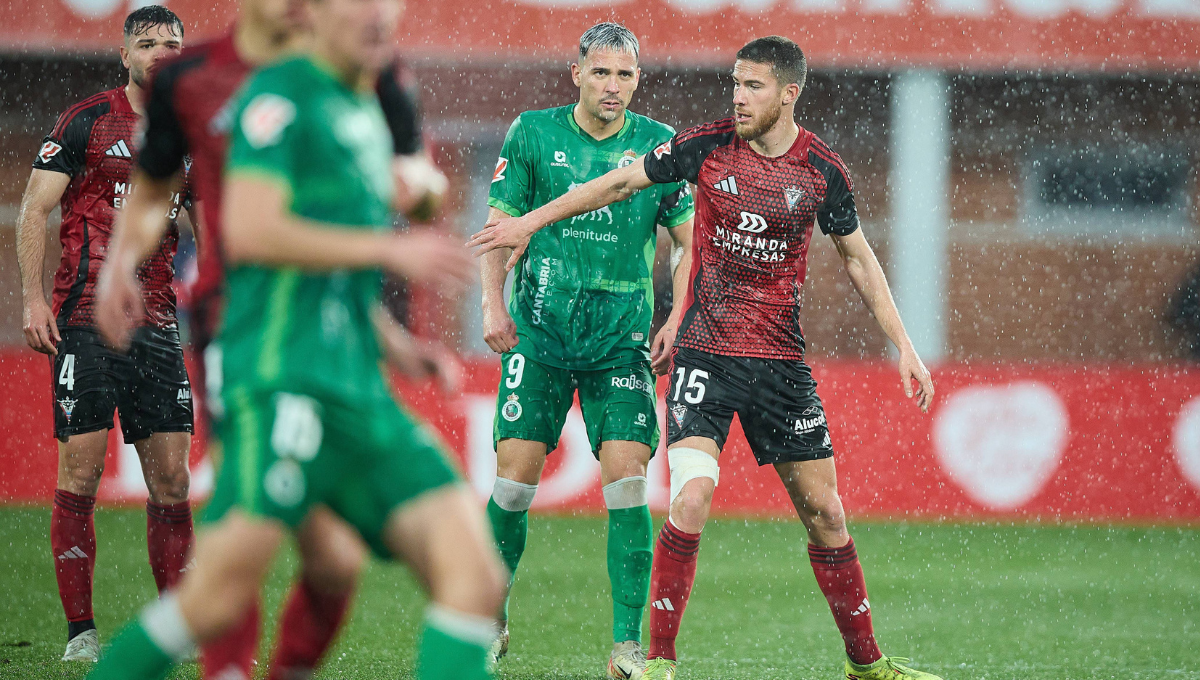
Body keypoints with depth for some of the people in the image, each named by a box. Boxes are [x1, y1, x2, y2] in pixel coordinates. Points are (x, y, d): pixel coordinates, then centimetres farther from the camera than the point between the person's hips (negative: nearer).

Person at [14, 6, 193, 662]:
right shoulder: (86, 121, -1)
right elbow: (34, 209, -2)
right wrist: (33, 298, -11)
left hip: (157, 326, 5)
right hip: (85, 322, -5)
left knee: (172, 478, 2)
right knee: (81, 470, -6)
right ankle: (80, 631, -2)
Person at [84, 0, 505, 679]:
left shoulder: (368, 113, 22)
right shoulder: (281, 94, -3)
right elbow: (248, 229, -16)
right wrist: (389, 249, -13)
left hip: (362, 393, 8)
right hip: (283, 379, -8)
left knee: (476, 576, -7)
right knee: (218, 601, -14)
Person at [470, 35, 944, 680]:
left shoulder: (823, 170, -2)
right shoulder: (708, 145, -5)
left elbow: (858, 259, 12)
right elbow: (620, 183, 8)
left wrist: (903, 344, 9)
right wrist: (529, 222, 10)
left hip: (782, 357, 2)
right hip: (705, 354, -2)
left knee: (824, 512, 6)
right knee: (691, 495, -20)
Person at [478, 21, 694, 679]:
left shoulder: (659, 145, 3)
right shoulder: (533, 133, 2)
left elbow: (690, 241, 7)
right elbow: (498, 225, 5)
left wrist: (678, 317, -6)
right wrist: (493, 303, -9)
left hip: (622, 339, 0)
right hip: (540, 330, 0)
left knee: (626, 477, -12)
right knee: (515, 473, -4)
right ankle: (489, 618, 16)